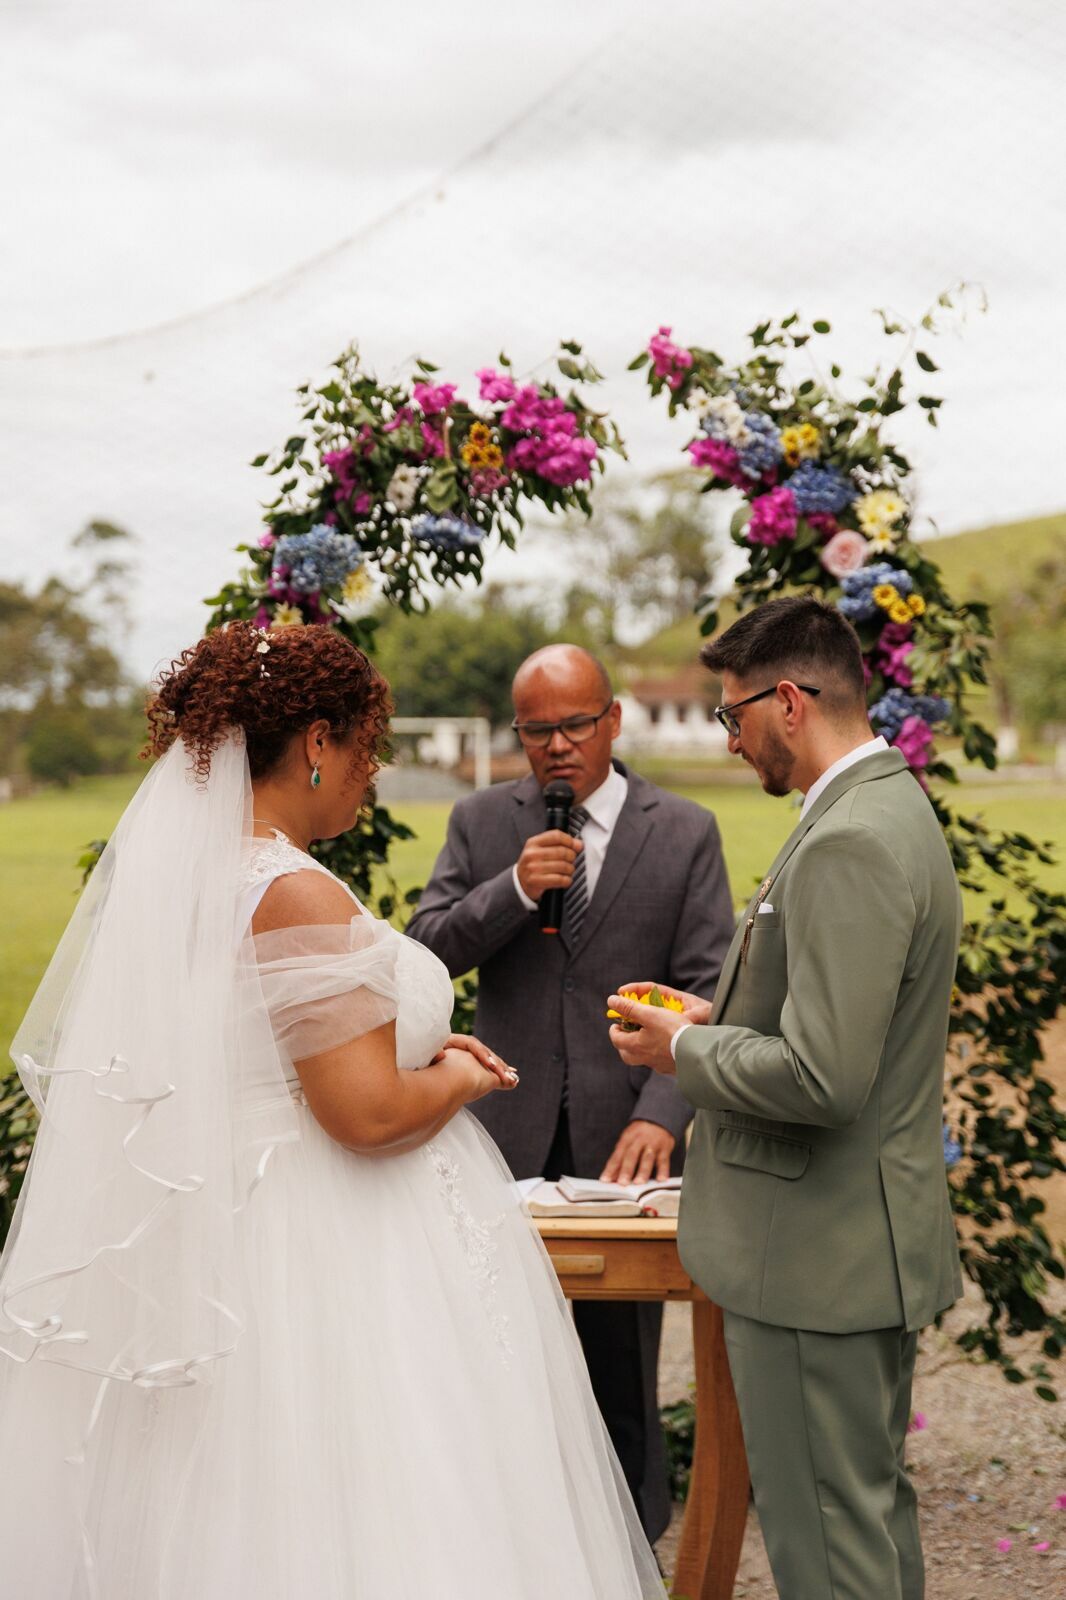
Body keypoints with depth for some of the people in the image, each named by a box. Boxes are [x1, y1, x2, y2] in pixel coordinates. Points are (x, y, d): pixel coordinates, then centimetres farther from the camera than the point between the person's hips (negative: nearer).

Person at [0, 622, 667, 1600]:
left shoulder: (175, 867, 7)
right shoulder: (300, 897, -22)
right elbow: (368, 1114, -26)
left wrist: (410, 1046, 13)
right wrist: (457, 1079, -6)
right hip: (328, 1257, -9)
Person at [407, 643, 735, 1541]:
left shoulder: (685, 833, 1)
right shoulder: (481, 822, 7)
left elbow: (708, 990, -5)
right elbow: (428, 950, 1)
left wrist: (662, 1114, -18)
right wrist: (513, 890, -17)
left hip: (621, 1139, -1)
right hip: (510, 1139, 1)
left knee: (620, 1359, 7)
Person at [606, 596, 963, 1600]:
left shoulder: (849, 846, -23)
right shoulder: (890, 810, 10)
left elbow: (821, 1079, -28)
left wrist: (684, 1051, -13)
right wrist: (721, 1017, 10)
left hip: (819, 1253, -11)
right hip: (868, 1238, 11)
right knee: (873, 1498, 21)